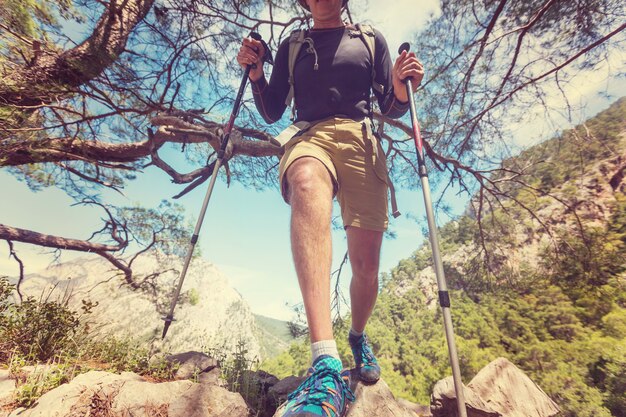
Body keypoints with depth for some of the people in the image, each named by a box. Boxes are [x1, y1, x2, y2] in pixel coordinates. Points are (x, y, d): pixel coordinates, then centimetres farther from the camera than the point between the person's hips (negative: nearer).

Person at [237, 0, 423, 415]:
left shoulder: (371, 39, 25)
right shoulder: (292, 46, 26)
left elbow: (392, 109, 17)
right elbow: (272, 112, 20)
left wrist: (401, 86, -4)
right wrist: (255, 71, 5)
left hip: (361, 140, 1)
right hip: (309, 137, 0)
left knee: (366, 264, -9)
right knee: (307, 182, -40)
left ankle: (358, 335, 25)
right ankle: (326, 364, -48)